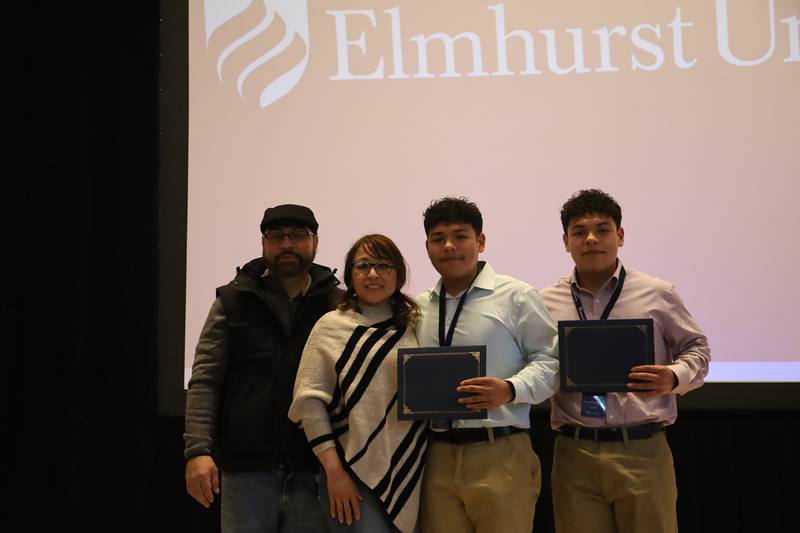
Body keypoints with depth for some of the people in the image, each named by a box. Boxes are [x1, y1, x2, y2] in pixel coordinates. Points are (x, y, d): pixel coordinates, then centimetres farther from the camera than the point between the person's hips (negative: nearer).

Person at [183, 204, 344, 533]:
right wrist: (198, 450, -10)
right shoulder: (233, 301, 7)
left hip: (314, 473, 0)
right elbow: (205, 382, 2)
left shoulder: (340, 305, 4)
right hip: (246, 471, 0)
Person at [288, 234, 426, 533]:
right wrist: (334, 471, -10)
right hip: (352, 474, -3)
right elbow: (310, 400, -5)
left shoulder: (415, 325, 9)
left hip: (409, 475, 4)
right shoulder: (331, 326, 0)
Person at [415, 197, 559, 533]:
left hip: (499, 454, -4)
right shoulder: (419, 307, 14)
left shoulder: (516, 296, -1)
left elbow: (548, 360, -3)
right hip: (438, 456, 4)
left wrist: (510, 389, -19)